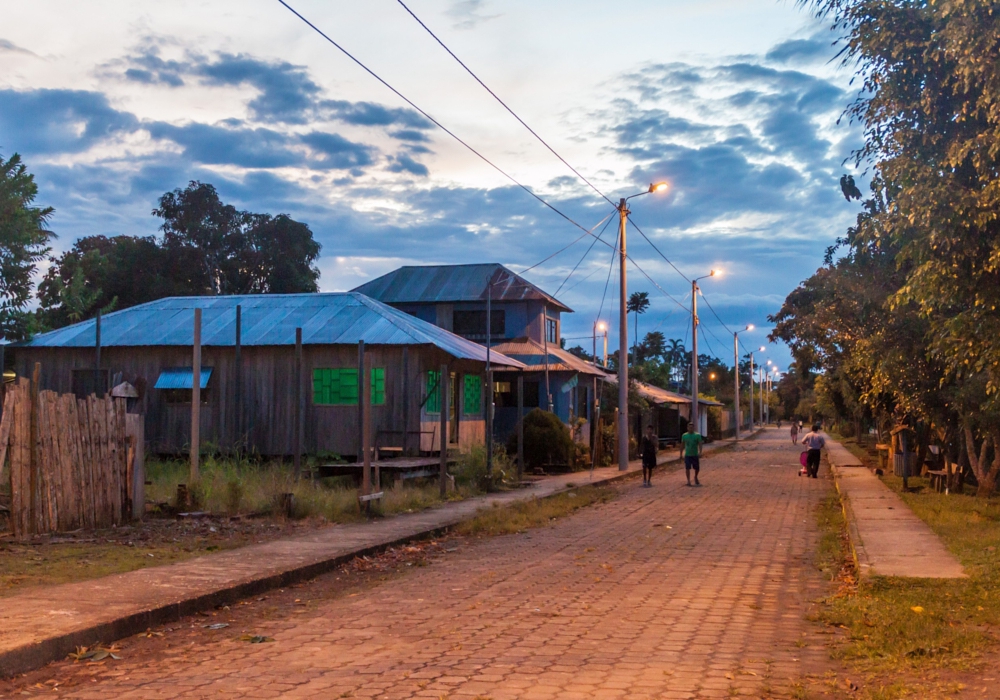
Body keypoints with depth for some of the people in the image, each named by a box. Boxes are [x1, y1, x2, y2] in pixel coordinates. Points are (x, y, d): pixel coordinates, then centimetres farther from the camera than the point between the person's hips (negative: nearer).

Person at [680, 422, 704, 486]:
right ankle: (688, 480, -1)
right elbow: (682, 445, 11)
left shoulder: (697, 435, -3)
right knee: (687, 468, -9)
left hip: (695, 455, 0)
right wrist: (681, 454, 11)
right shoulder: (684, 435, 3)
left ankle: (696, 477, 35)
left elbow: (700, 444, -10)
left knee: (697, 468, 7)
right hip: (687, 455, 0)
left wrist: (700, 453, -22)